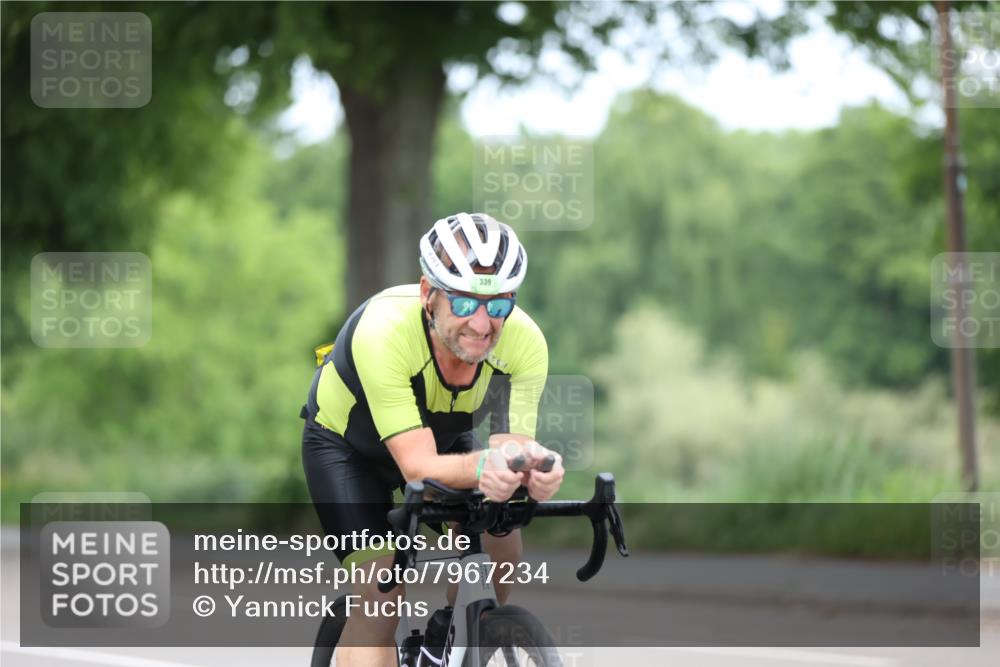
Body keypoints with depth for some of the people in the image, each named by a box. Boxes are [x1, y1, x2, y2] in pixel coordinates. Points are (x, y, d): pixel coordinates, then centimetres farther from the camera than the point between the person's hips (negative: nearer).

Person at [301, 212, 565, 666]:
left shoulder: (524, 342, -30)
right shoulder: (382, 331, -41)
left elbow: (512, 445, -32)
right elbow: (418, 466, -42)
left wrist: (530, 465, -57)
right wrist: (483, 467, -62)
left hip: (444, 437, 5)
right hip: (345, 445, -4)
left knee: (501, 542, -14)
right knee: (380, 594, -21)